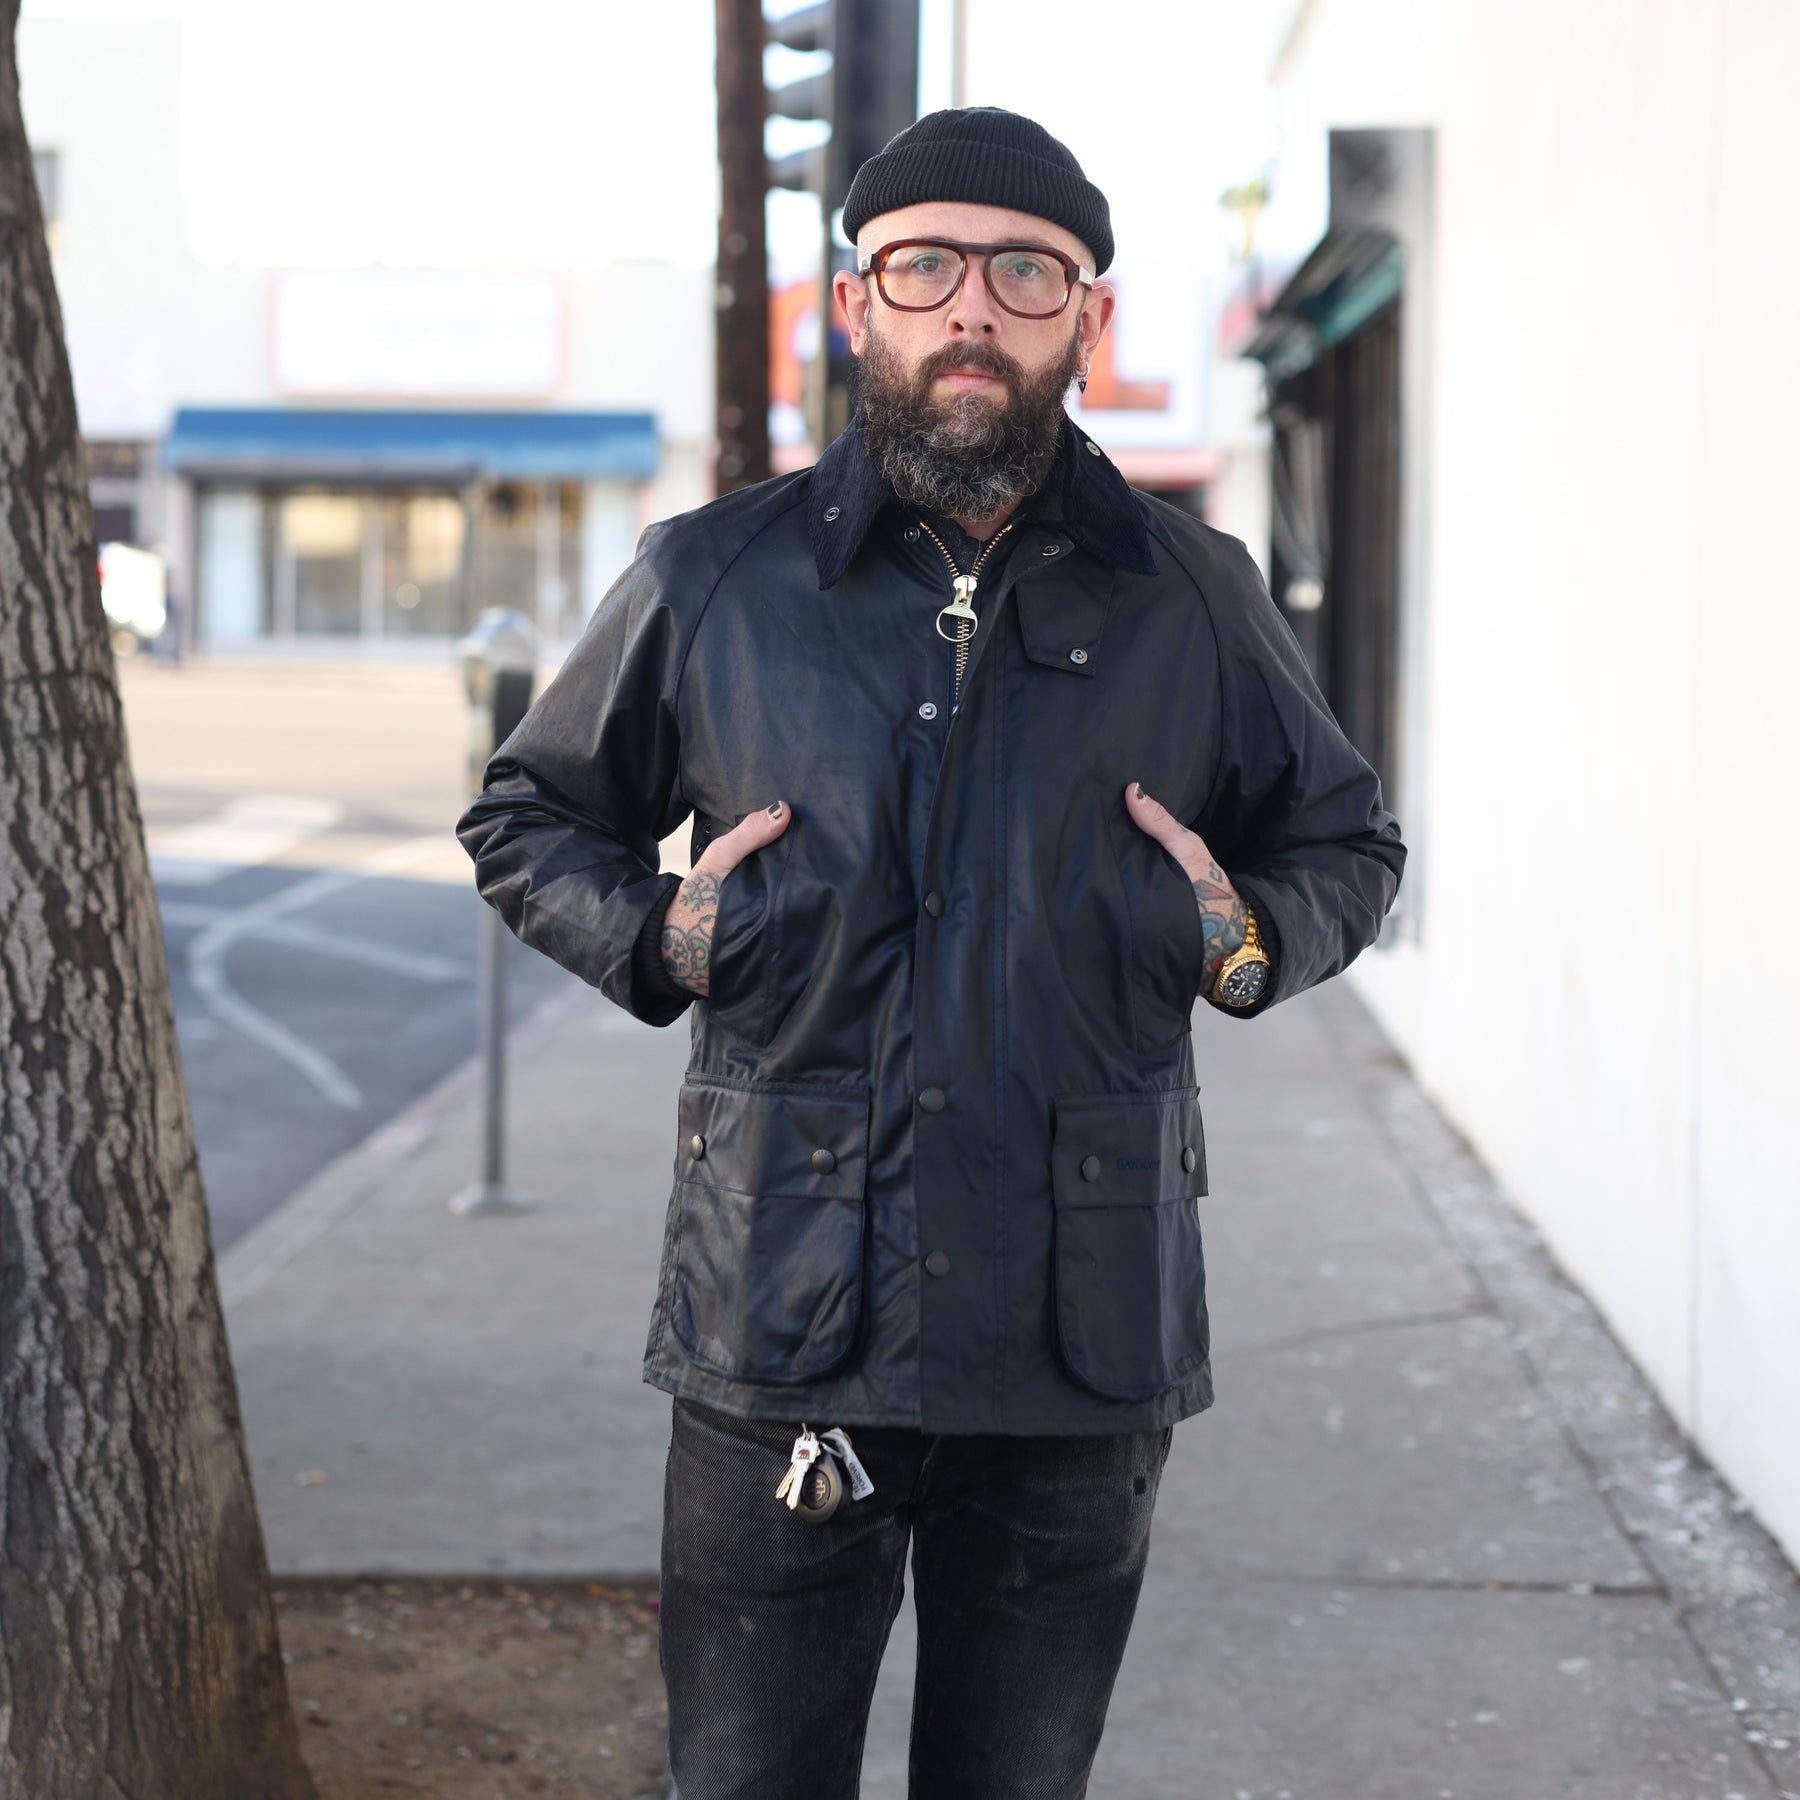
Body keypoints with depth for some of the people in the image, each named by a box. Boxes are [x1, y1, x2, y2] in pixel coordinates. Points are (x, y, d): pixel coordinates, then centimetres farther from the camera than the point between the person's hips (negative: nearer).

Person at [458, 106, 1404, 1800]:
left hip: (1085, 1336, 1)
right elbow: (526, 819, 16)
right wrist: (655, 936, -3)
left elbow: (1350, 843, 20)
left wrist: (1248, 936, -2)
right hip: (781, 1328, -1)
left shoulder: (1191, 600, 5)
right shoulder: (711, 581, 3)